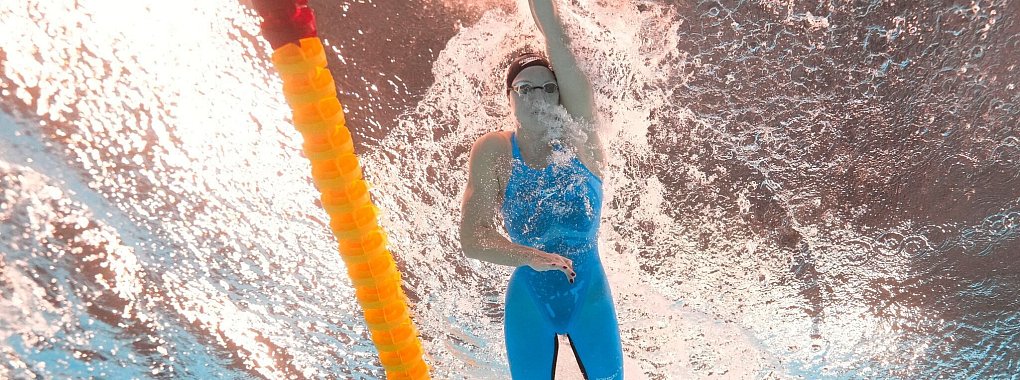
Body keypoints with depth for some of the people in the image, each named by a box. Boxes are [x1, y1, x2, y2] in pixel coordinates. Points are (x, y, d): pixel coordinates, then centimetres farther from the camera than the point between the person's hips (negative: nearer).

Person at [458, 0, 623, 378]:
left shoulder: (579, 138, -9)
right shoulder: (493, 152, -11)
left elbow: (562, 53, -24)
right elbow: (473, 239, -20)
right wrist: (531, 257, -35)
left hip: (589, 293, 0)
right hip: (528, 298, 0)